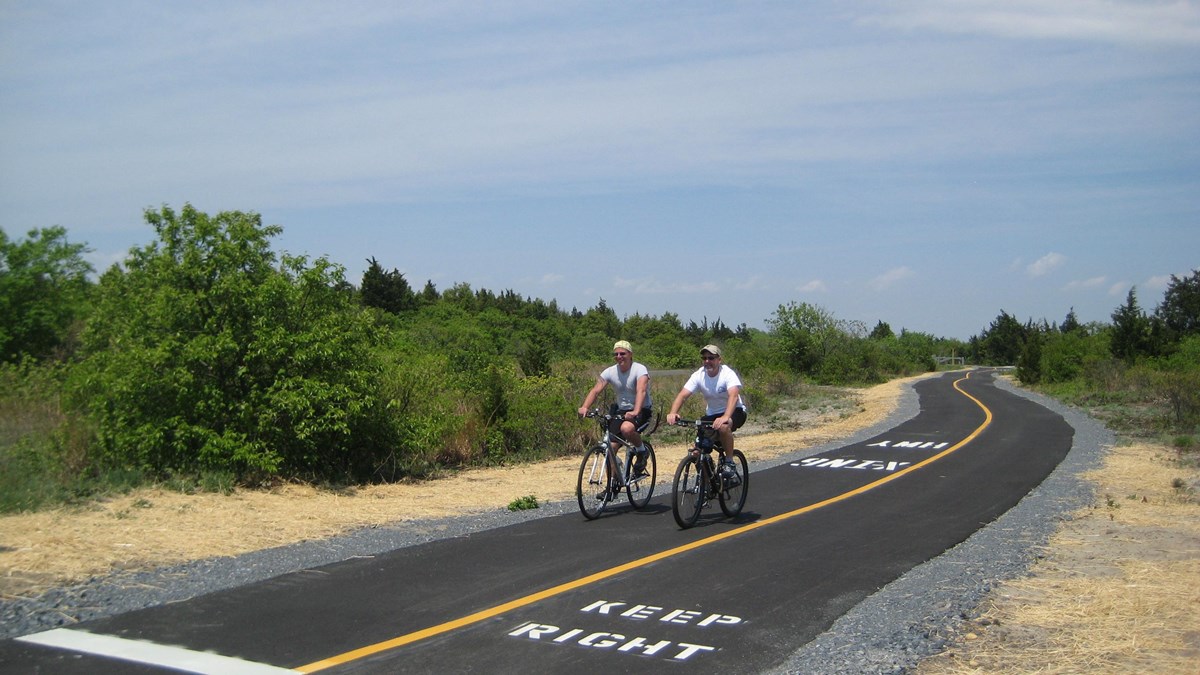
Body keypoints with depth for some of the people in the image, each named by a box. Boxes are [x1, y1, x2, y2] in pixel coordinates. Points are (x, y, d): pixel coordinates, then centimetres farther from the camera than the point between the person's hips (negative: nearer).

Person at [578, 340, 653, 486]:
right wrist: (584, 407, -33)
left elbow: (641, 391, -33)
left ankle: (641, 450, -6)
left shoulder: (639, 370, -17)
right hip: (621, 411, 5)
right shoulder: (610, 372, -3)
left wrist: (635, 412, -51)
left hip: (641, 411, -5)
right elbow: (595, 390, -13)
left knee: (626, 428, -36)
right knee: (610, 447, -4)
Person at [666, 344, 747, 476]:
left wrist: (726, 417, -58)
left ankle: (729, 462, -17)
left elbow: (733, 395, -40)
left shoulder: (728, 374, -22)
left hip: (734, 411, -4)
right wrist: (673, 413, -41)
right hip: (712, 414, 4)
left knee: (723, 427, -39)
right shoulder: (699, 375, -11)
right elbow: (683, 395, -20)